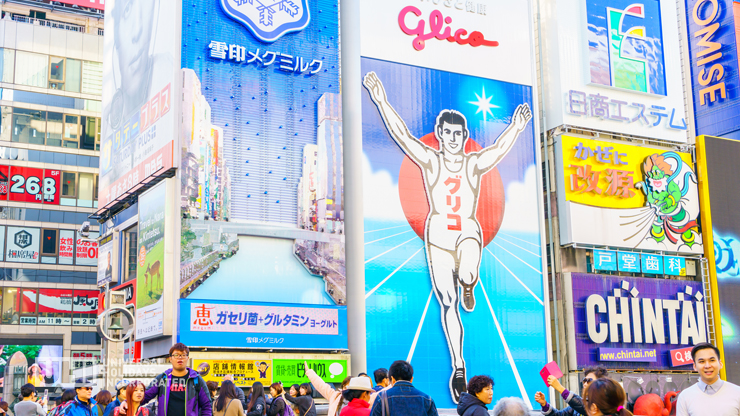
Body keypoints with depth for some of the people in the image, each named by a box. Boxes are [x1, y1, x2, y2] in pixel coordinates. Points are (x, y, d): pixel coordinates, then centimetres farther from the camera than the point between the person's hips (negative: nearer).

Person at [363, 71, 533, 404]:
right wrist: (382, 102, -16)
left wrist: (517, 127, -23)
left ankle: (467, 286, 7)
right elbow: (401, 134, -8)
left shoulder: (475, 163, 4)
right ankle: (458, 367, 11)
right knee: (447, 304, 0)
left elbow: (500, 148, -9)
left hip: (468, 230, 0)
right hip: (438, 233, 1)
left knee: (468, 273, -34)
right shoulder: (430, 160, 1)